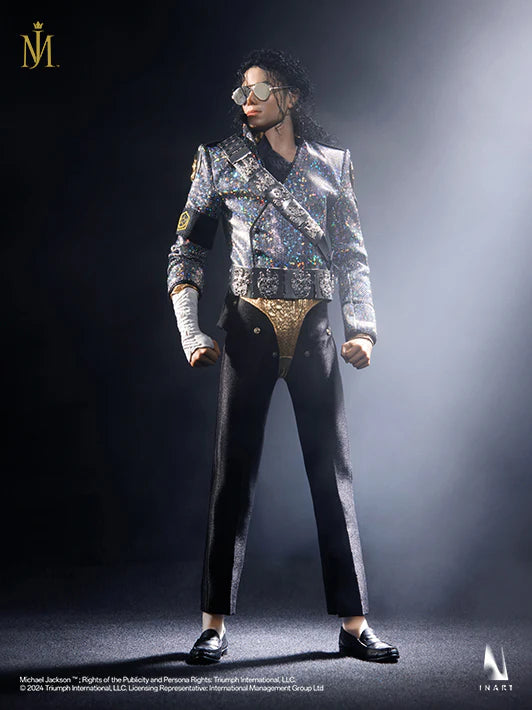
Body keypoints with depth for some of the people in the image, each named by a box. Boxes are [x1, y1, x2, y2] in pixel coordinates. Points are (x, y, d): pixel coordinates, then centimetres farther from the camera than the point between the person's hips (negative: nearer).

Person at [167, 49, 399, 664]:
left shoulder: (332, 164, 11)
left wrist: (362, 329, -3)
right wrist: (191, 334, -6)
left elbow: (353, 255, 10)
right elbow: (186, 252, 5)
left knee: (333, 471, 1)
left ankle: (353, 623, 8)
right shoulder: (220, 161, 7)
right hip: (249, 328, -1)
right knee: (233, 470, -2)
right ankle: (215, 624, 6)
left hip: (315, 328, 1)